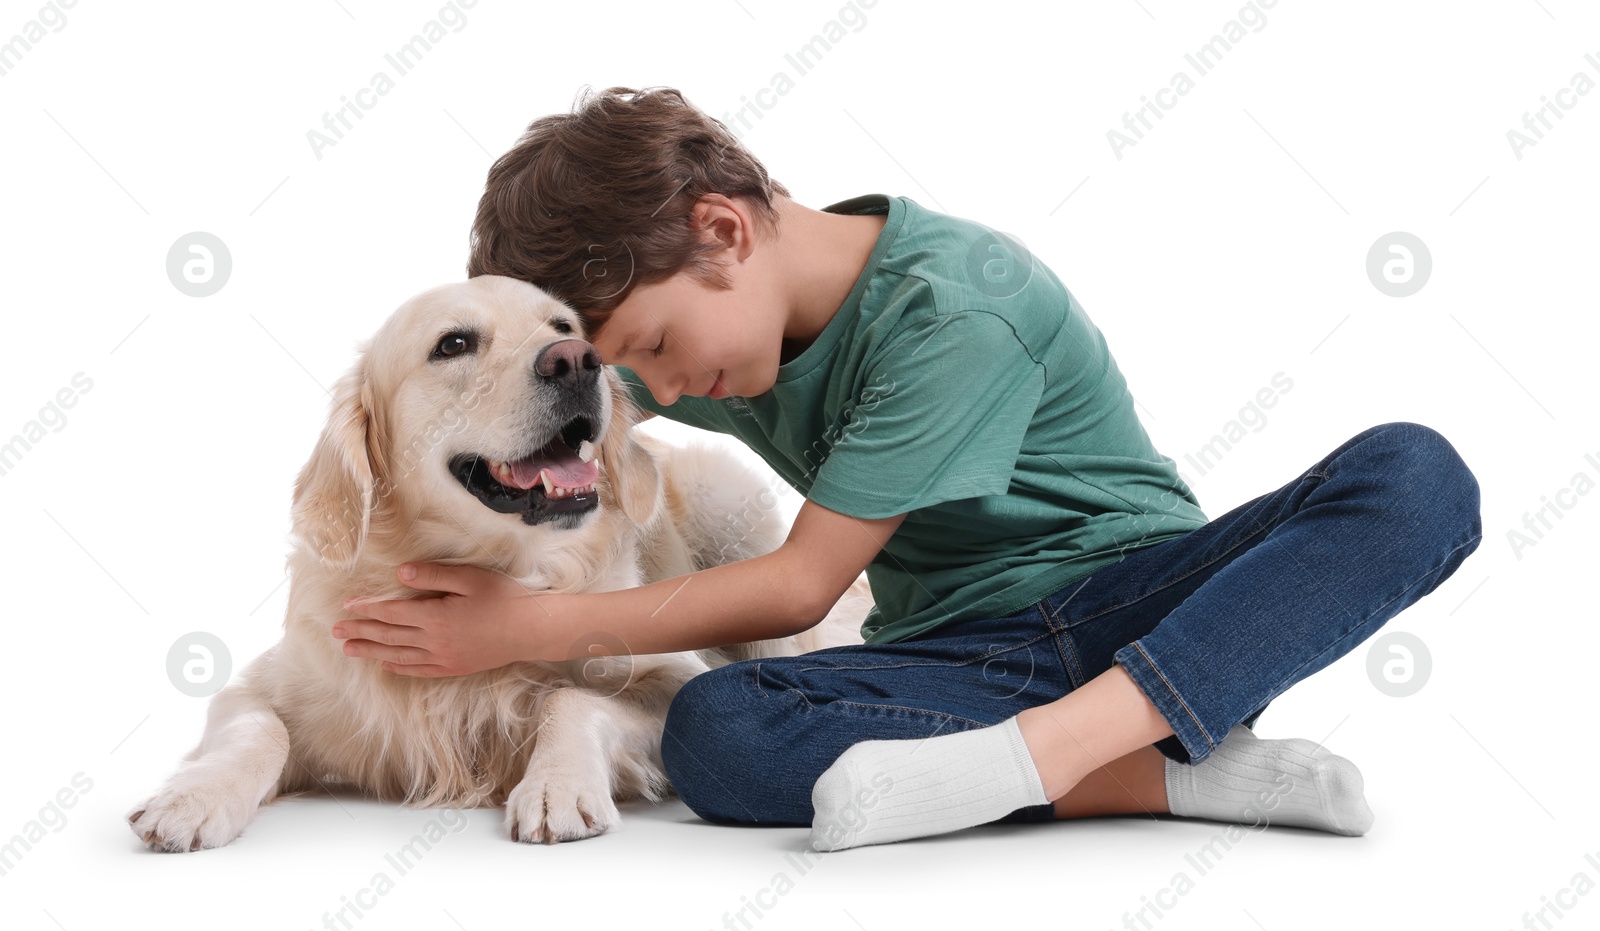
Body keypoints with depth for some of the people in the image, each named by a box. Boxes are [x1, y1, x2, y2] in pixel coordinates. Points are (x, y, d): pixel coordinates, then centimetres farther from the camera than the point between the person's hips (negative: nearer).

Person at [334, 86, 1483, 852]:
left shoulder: (957, 308, -19)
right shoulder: (718, 307, 4)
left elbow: (800, 586, -17)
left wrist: (528, 627, -14)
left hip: (1145, 608, -4)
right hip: (961, 656, 4)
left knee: (1416, 475, -31)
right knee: (712, 734, -29)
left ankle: (1041, 748, -41)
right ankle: (1186, 770, -28)